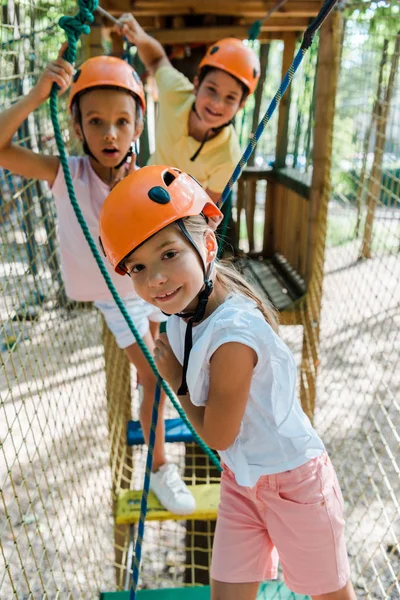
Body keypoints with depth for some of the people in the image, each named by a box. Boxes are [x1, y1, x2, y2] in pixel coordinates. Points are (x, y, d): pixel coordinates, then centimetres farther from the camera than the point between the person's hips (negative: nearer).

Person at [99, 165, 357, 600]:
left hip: (292, 479, -7)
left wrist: (176, 381, -11)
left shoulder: (232, 336, -33)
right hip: (241, 478, 7)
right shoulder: (184, 314, -9)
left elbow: (217, 436, -21)